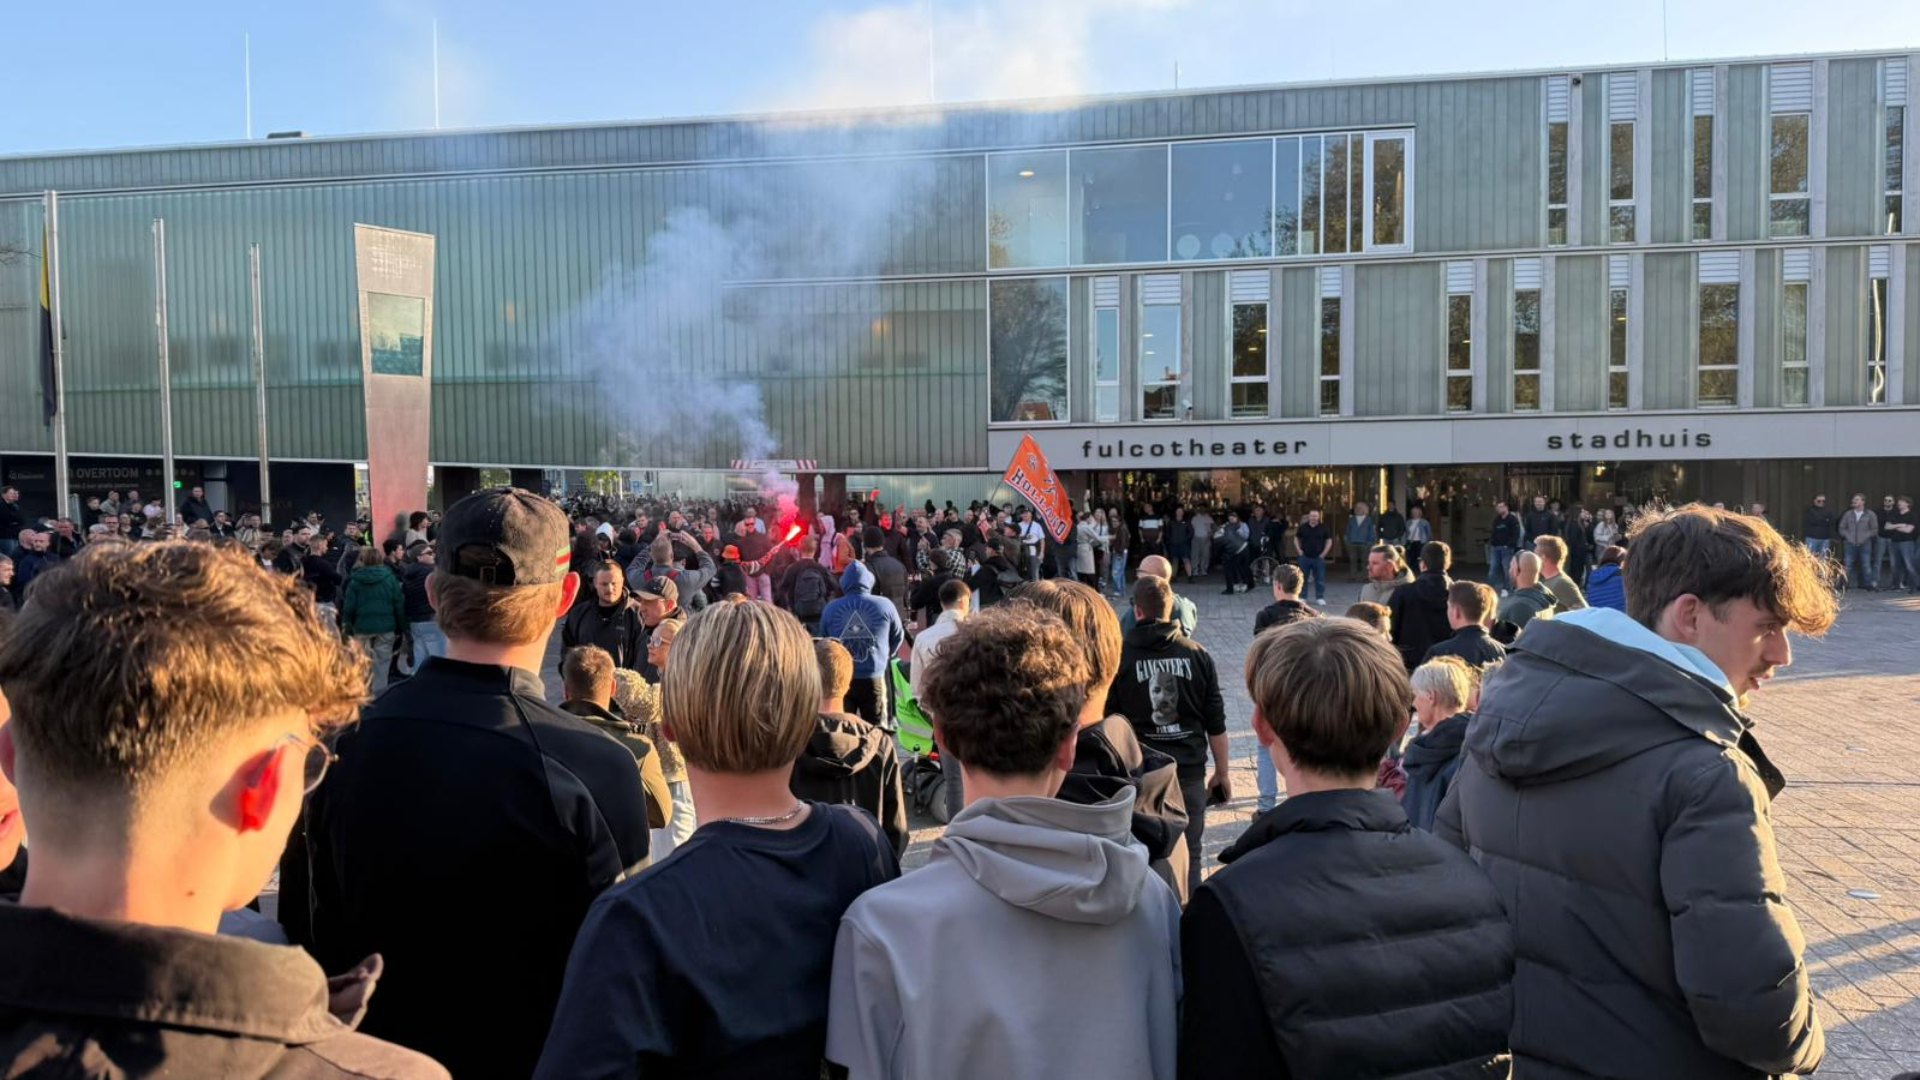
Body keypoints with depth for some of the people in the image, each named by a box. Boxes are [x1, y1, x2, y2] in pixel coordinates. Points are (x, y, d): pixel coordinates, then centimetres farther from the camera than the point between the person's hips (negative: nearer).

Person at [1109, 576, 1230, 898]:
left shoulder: (1119, 656, -6)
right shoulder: (1197, 654, 0)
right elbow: (1216, 723, 3)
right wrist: (1222, 771, 13)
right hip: (1189, 772, 2)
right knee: (1189, 856, 10)